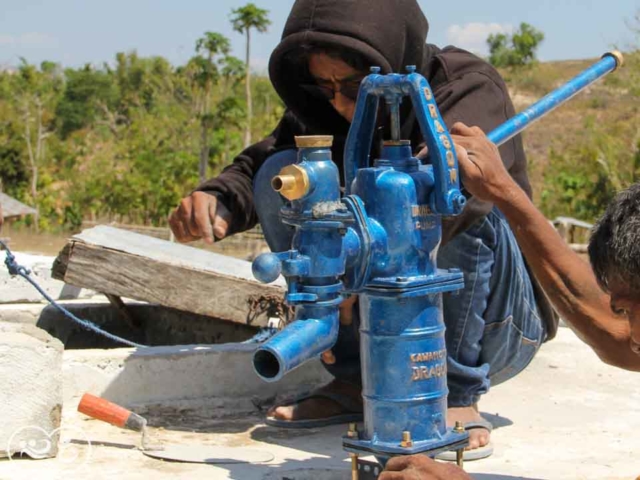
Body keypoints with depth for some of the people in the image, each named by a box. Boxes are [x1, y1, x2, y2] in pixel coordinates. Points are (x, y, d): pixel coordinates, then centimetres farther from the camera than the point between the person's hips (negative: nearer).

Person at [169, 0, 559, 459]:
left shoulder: (469, 88, -20)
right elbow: (256, 165, -5)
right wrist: (216, 201, -30)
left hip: (489, 325, -5)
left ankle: (456, 395, -22)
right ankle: (356, 381, -9)